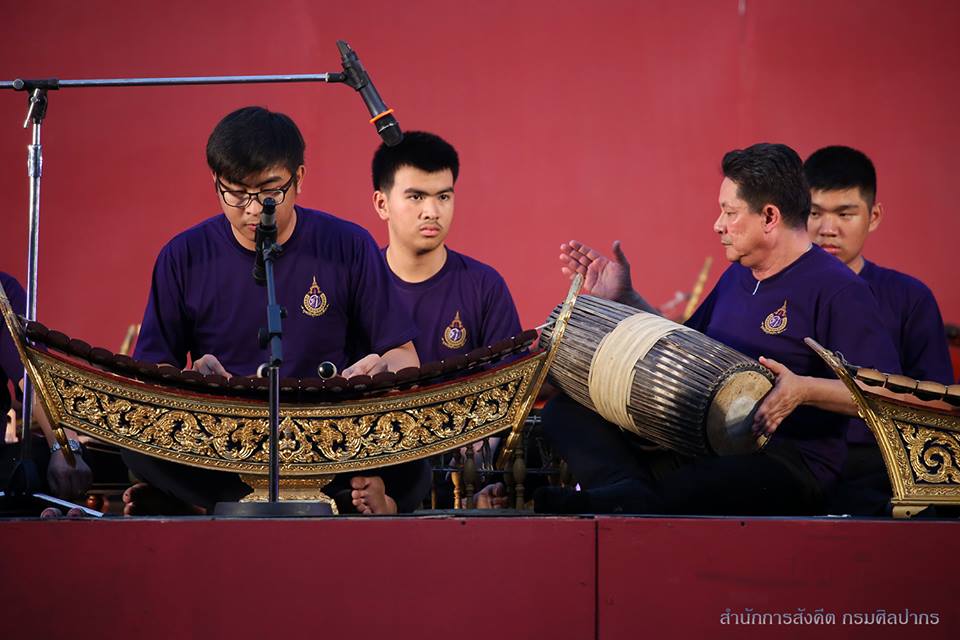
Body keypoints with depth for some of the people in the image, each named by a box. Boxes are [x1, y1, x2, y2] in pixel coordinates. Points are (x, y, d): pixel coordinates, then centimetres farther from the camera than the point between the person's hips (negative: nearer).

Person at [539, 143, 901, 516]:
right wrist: (623, 299, 19)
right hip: (700, 448, 9)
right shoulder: (736, 277, 19)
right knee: (566, 411, -8)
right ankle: (628, 492, -35)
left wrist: (804, 390, -31)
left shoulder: (837, 290, -9)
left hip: (787, 463, -8)